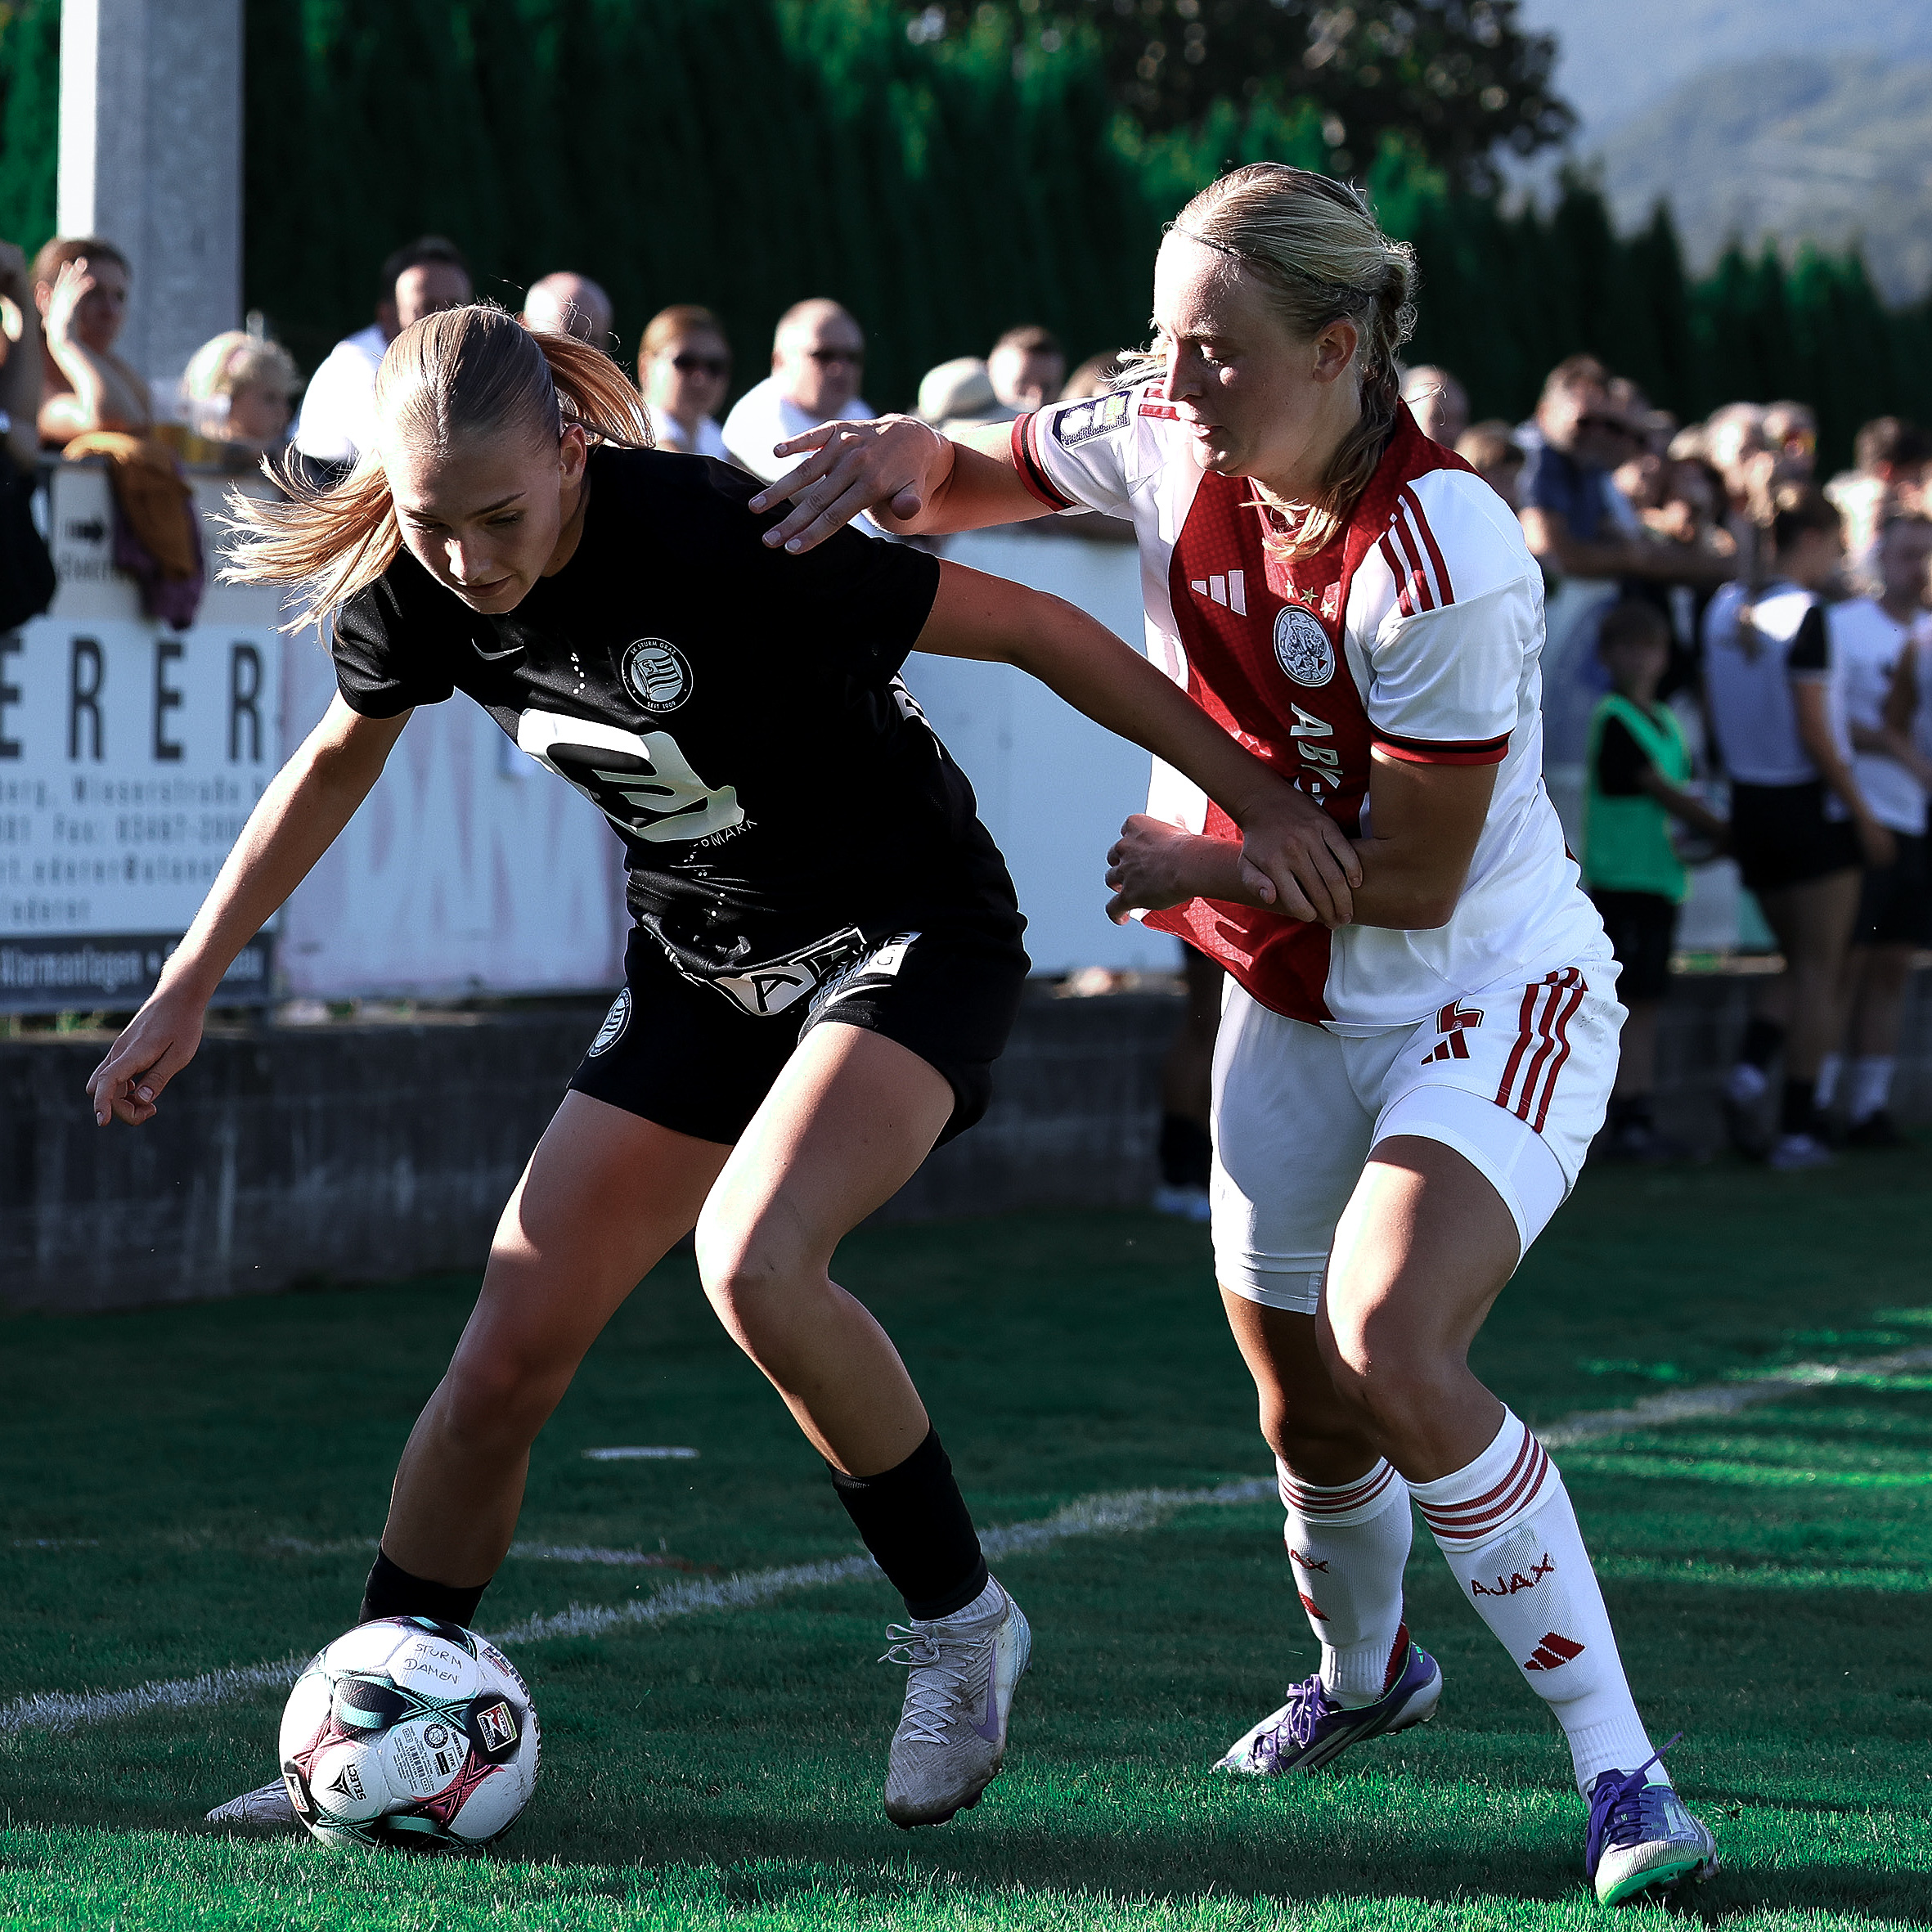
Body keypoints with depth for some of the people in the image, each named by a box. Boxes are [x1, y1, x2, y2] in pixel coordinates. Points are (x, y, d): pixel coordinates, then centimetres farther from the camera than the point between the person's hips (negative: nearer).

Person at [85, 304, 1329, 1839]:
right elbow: (337, 762, 12)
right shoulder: (410, 589, -11)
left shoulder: (715, 537, -29)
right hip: (700, 966, 6)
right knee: (507, 1359, -2)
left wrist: (1248, 788, -18)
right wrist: (189, 988, 15)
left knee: (754, 1265, -32)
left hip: (912, 936, -6)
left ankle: (959, 1619, -10)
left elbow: (1031, 627, -21)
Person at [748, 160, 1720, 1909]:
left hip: (1493, 997, -7)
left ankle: (1619, 1764, -21)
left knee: (1391, 1346, -28)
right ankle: (1364, 1671, 48)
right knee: (1306, 1412, 14)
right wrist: (889, 453, -15)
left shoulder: (1441, 557, -29)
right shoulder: (1170, 449, -9)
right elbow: (973, 480, 8)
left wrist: (1194, 866, -12)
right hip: (1293, 1007, 7)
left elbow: (1412, 874, -24)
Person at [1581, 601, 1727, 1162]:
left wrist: (1713, 838, -4)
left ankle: (1642, 1120, 11)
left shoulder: (1664, 722, 16)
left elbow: (1681, 797, 16)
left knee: (1646, 1004, 9)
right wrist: (1725, 832, -7)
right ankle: (1626, 1123, -9)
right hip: (1620, 879, -8)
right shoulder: (1614, 720, -11)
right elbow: (1664, 793, -13)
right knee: (1628, 1001, -9)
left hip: (1661, 881, 8)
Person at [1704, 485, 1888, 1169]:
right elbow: (1813, 733, -18)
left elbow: (1713, 710, 11)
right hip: (1811, 804, -7)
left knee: (1798, 958, 17)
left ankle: (1749, 1068, -6)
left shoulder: (1725, 607, 5)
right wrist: (1864, 816, -11)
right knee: (1819, 967, 2)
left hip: (1750, 804, 7)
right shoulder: (1803, 615, -16)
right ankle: (1798, 1126, 2)